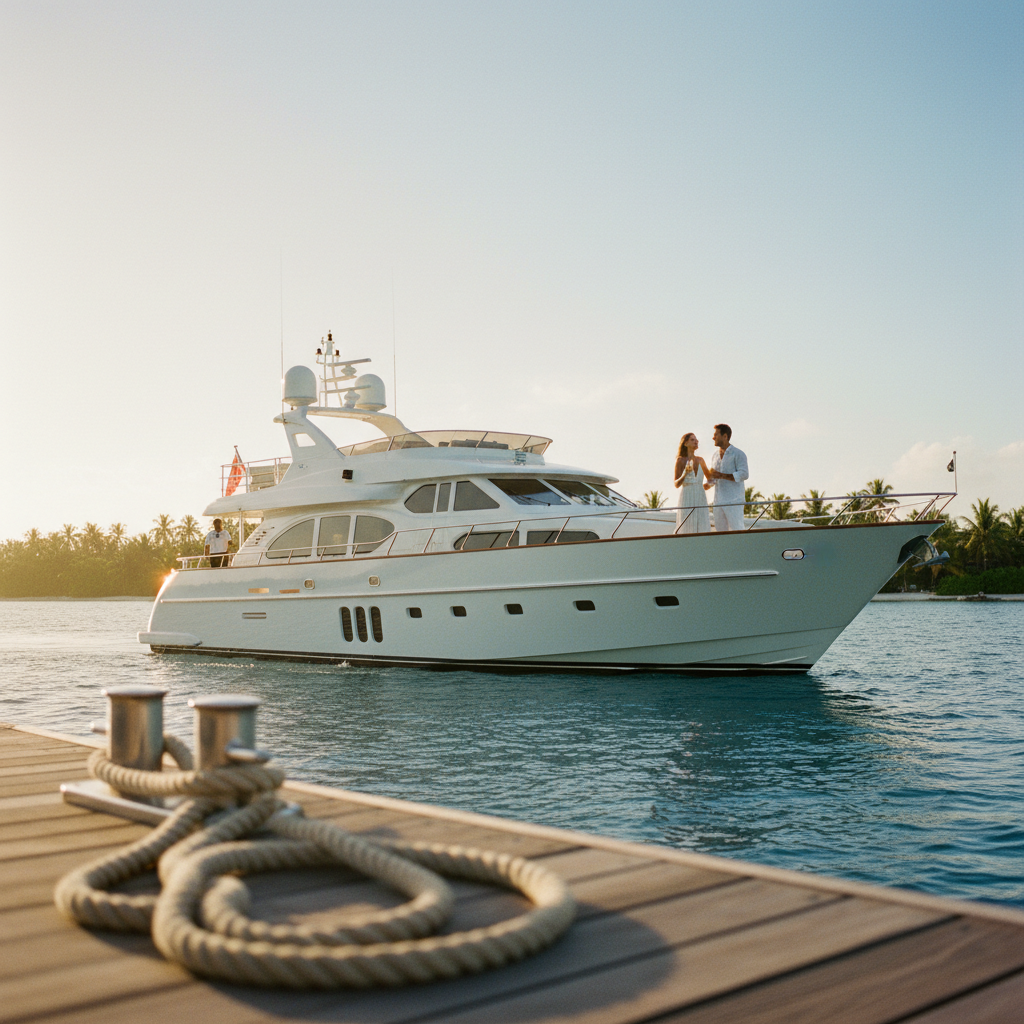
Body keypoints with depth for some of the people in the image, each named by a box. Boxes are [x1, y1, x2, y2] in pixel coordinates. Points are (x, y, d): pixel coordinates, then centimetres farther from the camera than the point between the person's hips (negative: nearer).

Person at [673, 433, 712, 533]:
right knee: (686, 532, -7)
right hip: (687, 500, -5)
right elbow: (676, 484, -9)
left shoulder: (700, 460, 11)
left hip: (700, 500, 5)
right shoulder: (680, 460, -3)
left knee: (701, 531, 1)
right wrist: (685, 474, -25)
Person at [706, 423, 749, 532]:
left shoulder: (738, 454, -3)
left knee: (737, 531, -8)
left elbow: (744, 474, -14)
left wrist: (721, 475, -18)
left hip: (734, 501, -6)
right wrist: (708, 484, 3)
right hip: (719, 502, 6)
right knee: (720, 531, 5)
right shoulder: (715, 456, 17)